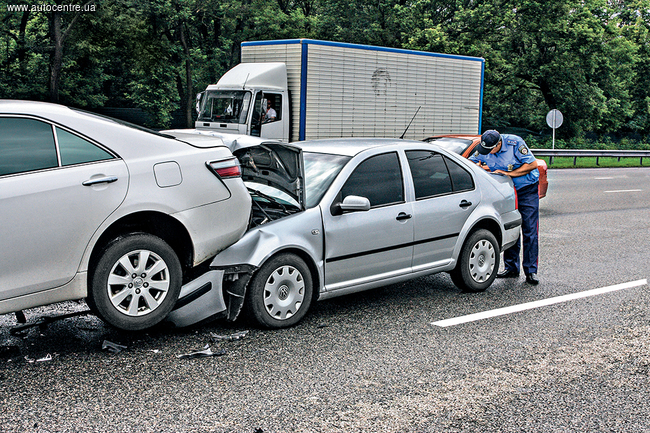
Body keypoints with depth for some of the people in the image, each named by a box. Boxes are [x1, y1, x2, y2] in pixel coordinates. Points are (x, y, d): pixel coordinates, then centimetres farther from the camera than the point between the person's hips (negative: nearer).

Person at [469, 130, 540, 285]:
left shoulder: (515, 143, -22)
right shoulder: (484, 149, -8)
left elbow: (532, 164, -19)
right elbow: (471, 162, 6)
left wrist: (508, 173, -22)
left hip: (527, 190, -4)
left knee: (530, 231, -7)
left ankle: (531, 271, -4)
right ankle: (511, 268, 14)